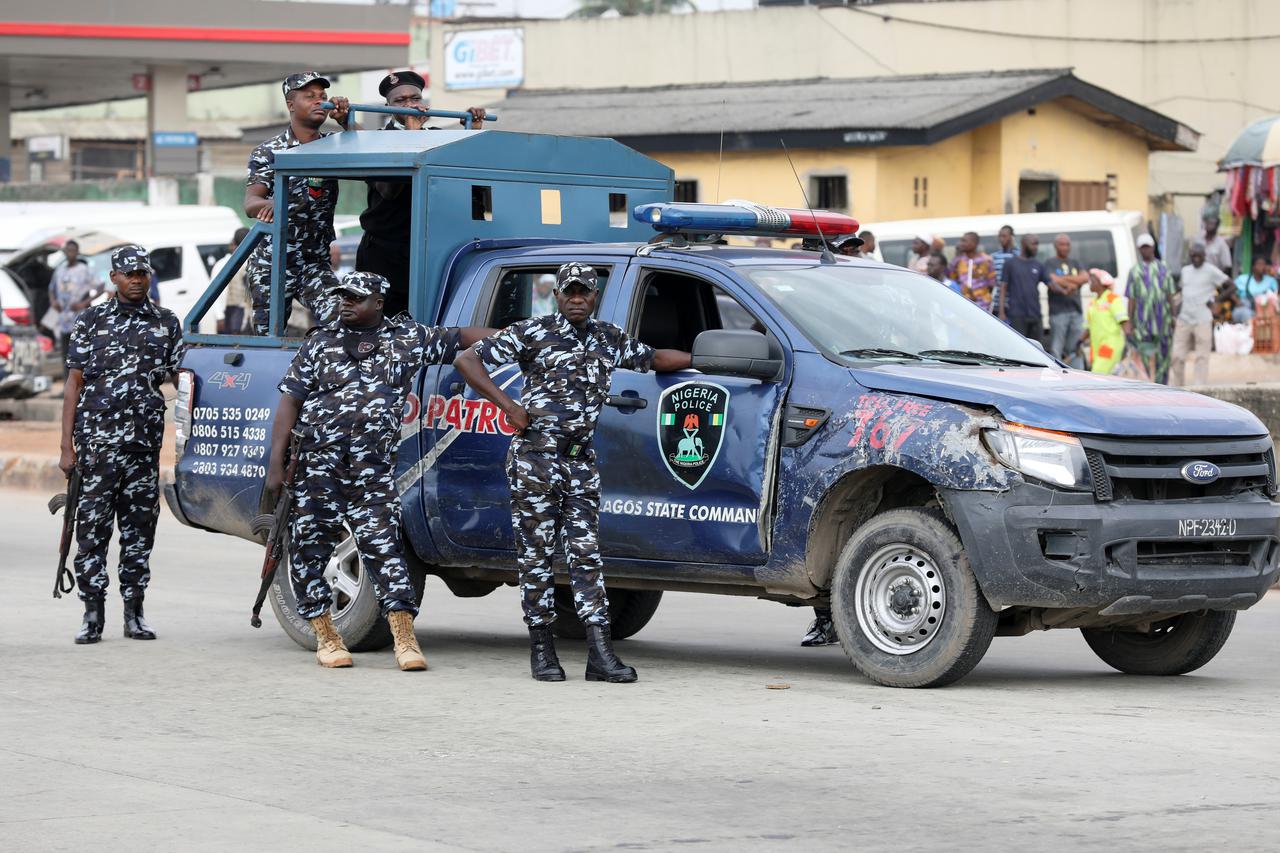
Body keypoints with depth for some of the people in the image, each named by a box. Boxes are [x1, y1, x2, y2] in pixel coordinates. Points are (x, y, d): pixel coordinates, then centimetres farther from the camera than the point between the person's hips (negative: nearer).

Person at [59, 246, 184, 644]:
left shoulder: (166, 323, 11)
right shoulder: (90, 322, 5)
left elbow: (180, 379, 13)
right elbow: (74, 384, 3)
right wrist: (67, 446, -3)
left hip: (145, 444, 2)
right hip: (97, 442, -2)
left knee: (140, 528, 5)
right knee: (92, 526, -2)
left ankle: (134, 613, 12)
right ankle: (93, 615, 3)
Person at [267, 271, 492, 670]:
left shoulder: (407, 338, 9)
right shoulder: (321, 341, 8)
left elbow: (459, 338, 18)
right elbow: (290, 400, 6)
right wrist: (275, 463, -2)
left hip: (373, 468, -1)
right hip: (317, 464, 1)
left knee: (382, 547, -9)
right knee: (308, 549, 2)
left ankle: (405, 641, -10)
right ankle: (326, 638, 13)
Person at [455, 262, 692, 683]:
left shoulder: (609, 340, 13)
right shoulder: (533, 333, -3)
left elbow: (654, 358, 29)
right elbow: (467, 360, -3)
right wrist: (507, 405, -10)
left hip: (581, 462, 4)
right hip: (535, 458, -4)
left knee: (586, 553, -1)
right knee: (536, 554, 0)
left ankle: (600, 653, -7)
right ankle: (541, 648, 6)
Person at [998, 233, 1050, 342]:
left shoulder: (1038, 265, 12)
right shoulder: (1010, 263, 2)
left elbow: (1050, 283, 4)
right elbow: (1003, 288, 0)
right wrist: (1001, 312, -8)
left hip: (1035, 315, 4)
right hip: (1017, 315, -4)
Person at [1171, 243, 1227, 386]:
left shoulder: (1211, 271, -2)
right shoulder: (1185, 271, 15)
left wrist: (1214, 300, -8)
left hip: (1203, 321, -5)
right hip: (1184, 319, 5)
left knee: (1201, 356, -6)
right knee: (1176, 356, 2)